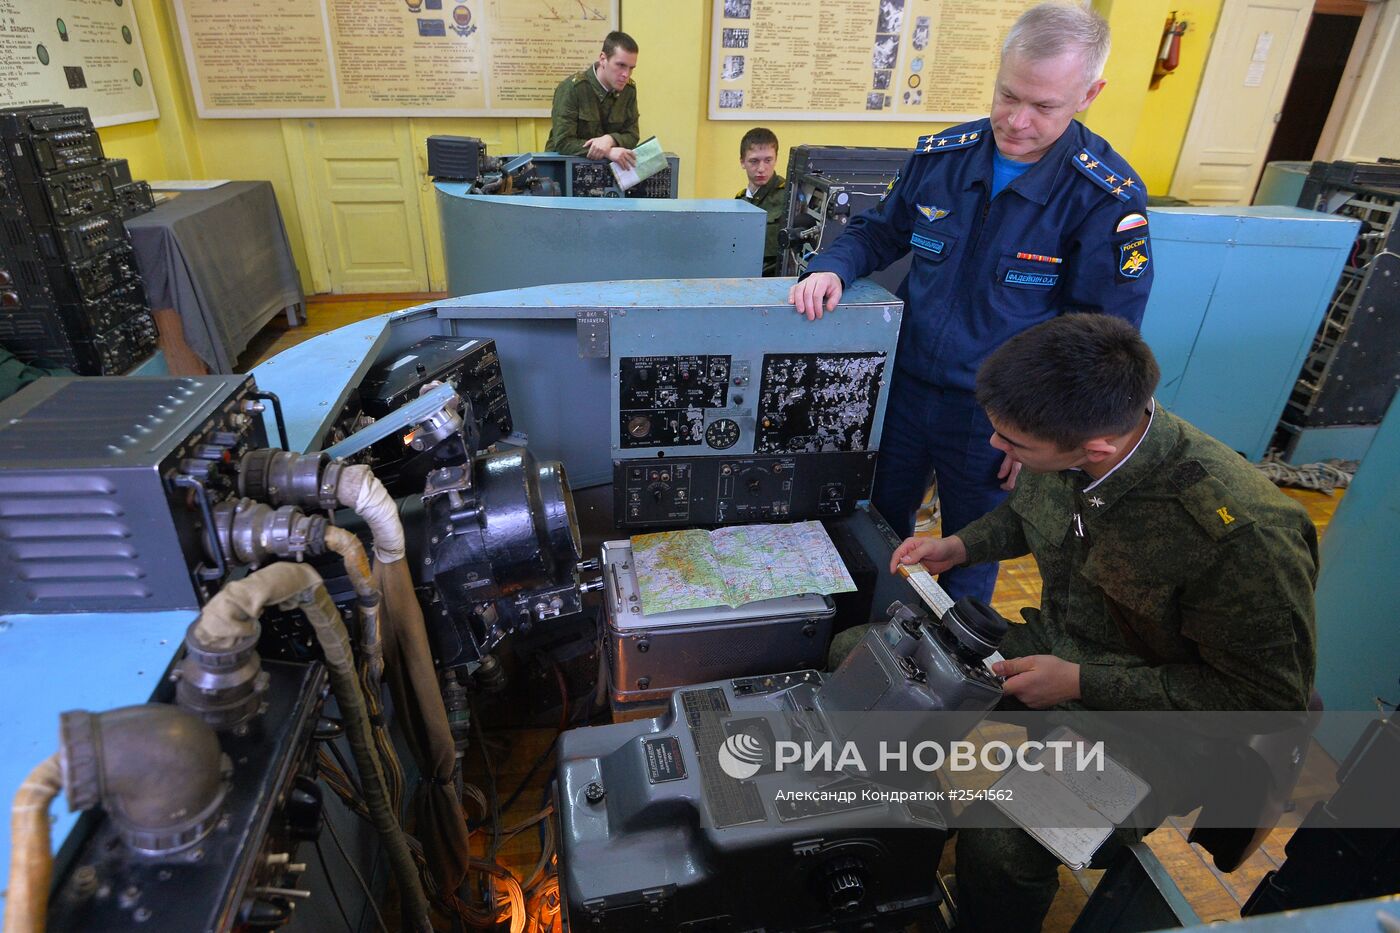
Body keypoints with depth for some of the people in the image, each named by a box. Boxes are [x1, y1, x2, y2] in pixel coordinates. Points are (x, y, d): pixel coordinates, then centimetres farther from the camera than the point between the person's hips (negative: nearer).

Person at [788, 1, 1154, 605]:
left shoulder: (1108, 198, -16)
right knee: (880, 522, 22)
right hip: (906, 388, 4)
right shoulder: (940, 157, -5)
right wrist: (833, 267, -14)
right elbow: (879, 232, 8)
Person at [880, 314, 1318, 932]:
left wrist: (1083, 684, -23)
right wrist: (959, 547, -5)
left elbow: (1269, 697, -19)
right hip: (1051, 647, 7)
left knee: (999, 841, -31)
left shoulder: (1245, 533, -32)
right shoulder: (1062, 448, -13)